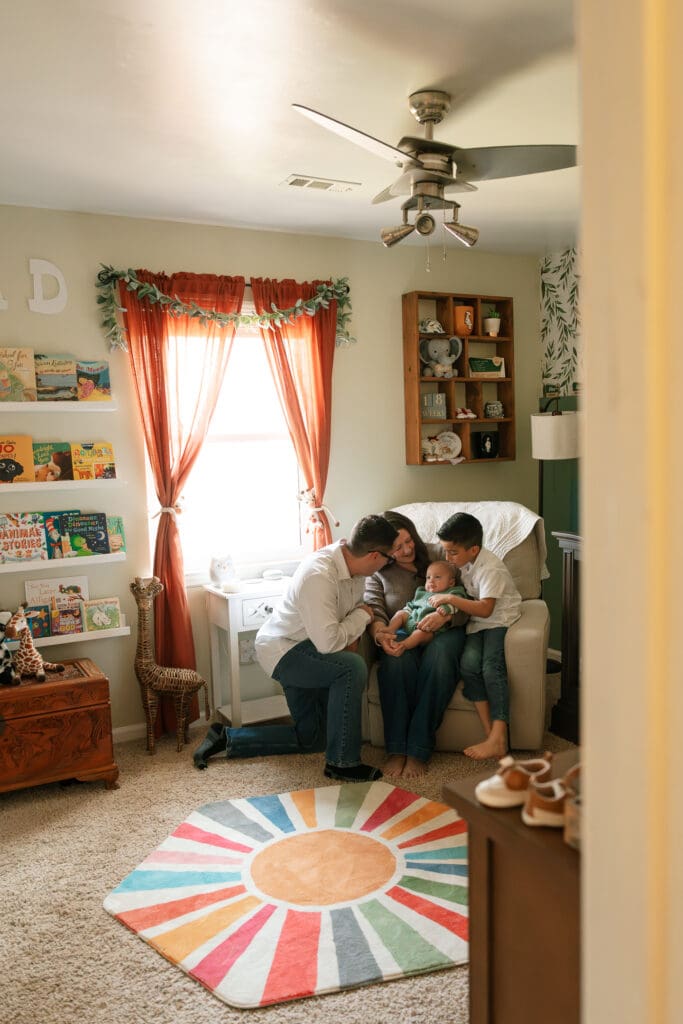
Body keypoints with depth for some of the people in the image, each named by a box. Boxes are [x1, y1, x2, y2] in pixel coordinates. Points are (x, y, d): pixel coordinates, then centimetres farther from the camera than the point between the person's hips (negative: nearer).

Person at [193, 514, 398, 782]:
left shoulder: (353, 565, -6)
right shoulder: (319, 576, -33)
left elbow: (353, 607, 12)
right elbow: (328, 643, -34)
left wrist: (351, 637, -6)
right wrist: (362, 616, -20)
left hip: (303, 650, 10)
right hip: (281, 649, -10)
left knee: (311, 739, 14)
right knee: (352, 667, -32)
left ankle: (226, 739, 21)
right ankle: (342, 762, -18)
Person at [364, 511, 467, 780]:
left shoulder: (439, 555, 9)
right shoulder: (379, 573, 12)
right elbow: (373, 608, -4)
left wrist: (446, 615, -22)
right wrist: (380, 633, -28)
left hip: (444, 631, 0)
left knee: (438, 657, -36)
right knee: (396, 659, -36)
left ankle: (418, 751, -32)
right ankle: (396, 749, -30)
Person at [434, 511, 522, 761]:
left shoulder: (491, 569, -18)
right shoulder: (462, 562, 6)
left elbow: (485, 608, -27)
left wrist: (449, 598, -26)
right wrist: (445, 604, -1)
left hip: (499, 620, -6)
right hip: (477, 623, 6)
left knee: (491, 666, -29)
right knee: (468, 662, -23)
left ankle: (499, 738, -27)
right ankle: (491, 734, -23)